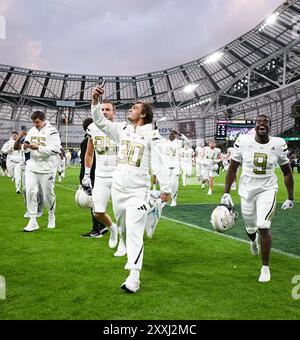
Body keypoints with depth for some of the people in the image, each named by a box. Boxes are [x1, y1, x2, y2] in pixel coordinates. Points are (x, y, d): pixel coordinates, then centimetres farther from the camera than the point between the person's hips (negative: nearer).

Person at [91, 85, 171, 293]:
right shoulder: (122, 129, 11)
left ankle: (134, 277, -16)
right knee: (123, 228, 17)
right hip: (118, 188, 6)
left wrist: (165, 188, -12)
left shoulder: (152, 135, -4)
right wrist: (96, 100, -9)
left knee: (134, 232, -13)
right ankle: (132, 256, 39)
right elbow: (100, 121, 7)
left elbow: (159, 163, -8)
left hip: (138, 191, -6)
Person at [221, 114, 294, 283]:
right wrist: (226, 193, -4)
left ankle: (265, 267, 6)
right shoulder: (243, 142, -11)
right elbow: (233, 169, -1)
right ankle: (254, 240, 56)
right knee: (250, 227, 15)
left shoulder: (278, 144, -9)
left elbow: (287, 172, 3)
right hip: (247, 190, 1)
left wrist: (290, 198, 4)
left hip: (268, 190, -1)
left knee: (263, 227, -15)